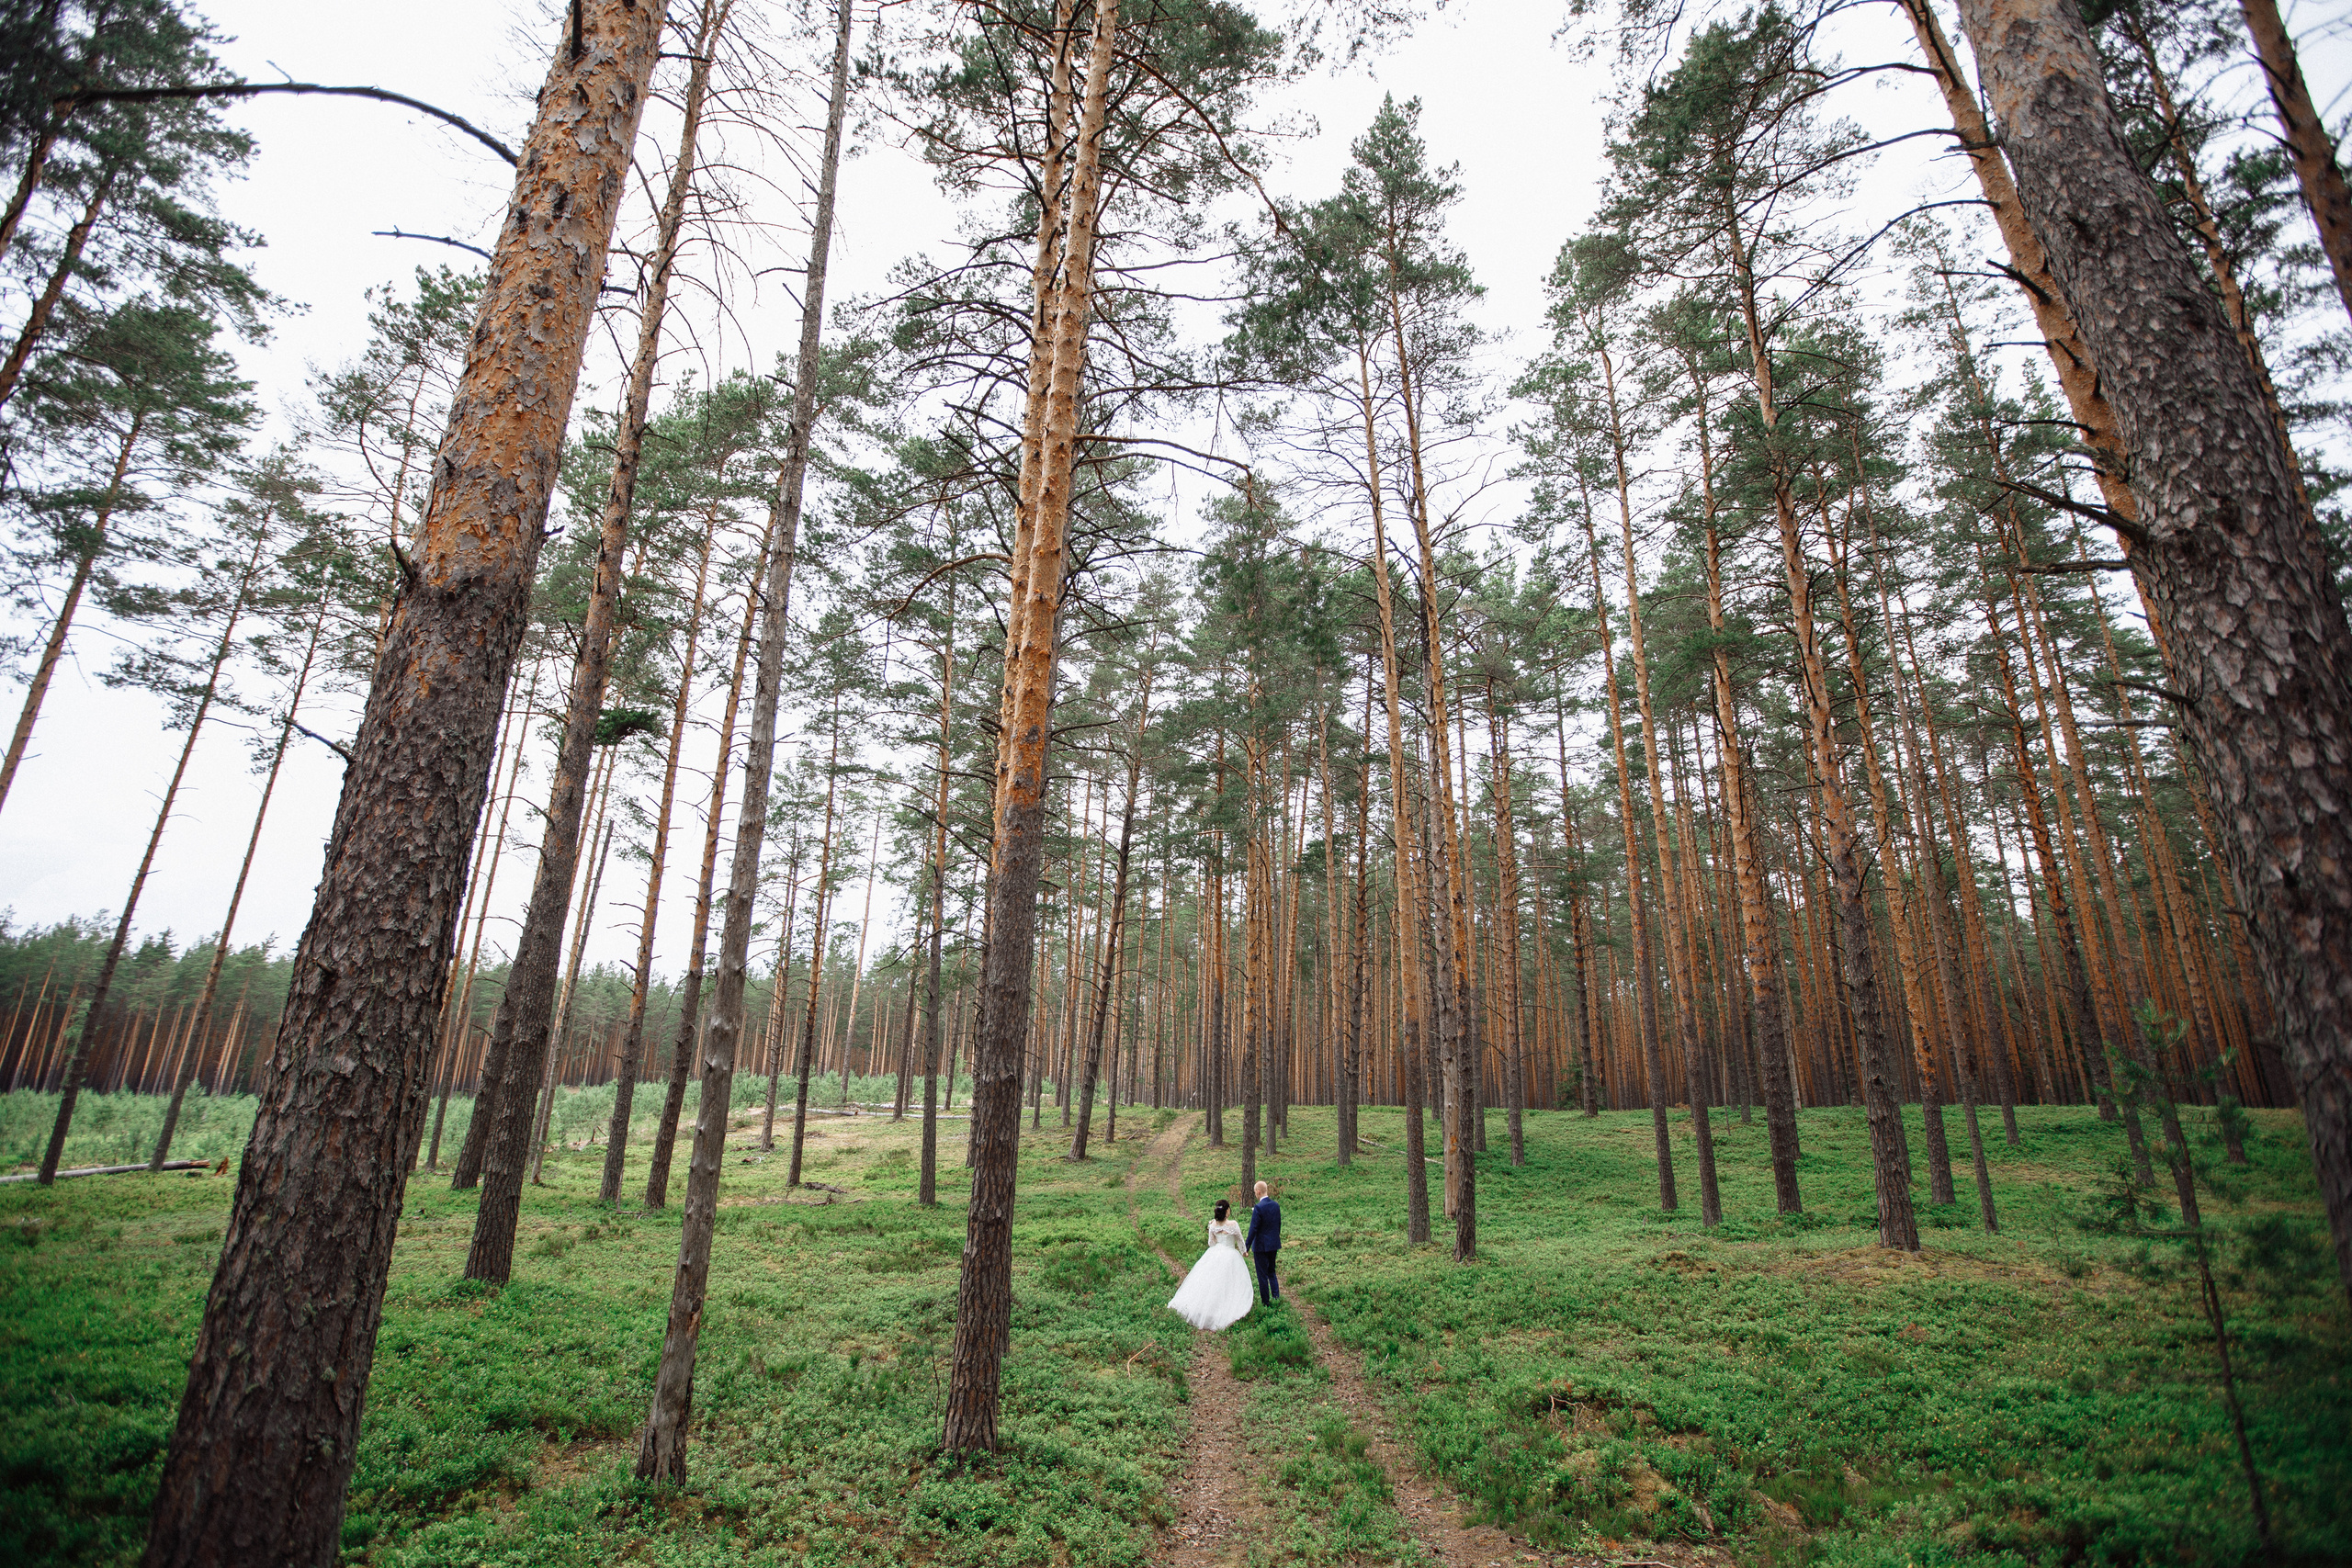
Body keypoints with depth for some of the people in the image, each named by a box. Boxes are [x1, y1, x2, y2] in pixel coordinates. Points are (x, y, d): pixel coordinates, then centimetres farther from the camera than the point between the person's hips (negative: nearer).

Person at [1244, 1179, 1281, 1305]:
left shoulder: (1258, 1208, -21)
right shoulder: (1276, 1205, 0)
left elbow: (1253, 1229, -20)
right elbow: (1279, 1224, 10)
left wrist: (1246, 1247, -13)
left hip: (1261, 1246, -6)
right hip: (1274, 1244, 7)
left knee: (1262, 1275, 7)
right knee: (1272, 1272, 22)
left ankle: (1266, 1302, 15)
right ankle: (1276, 1296, 17)